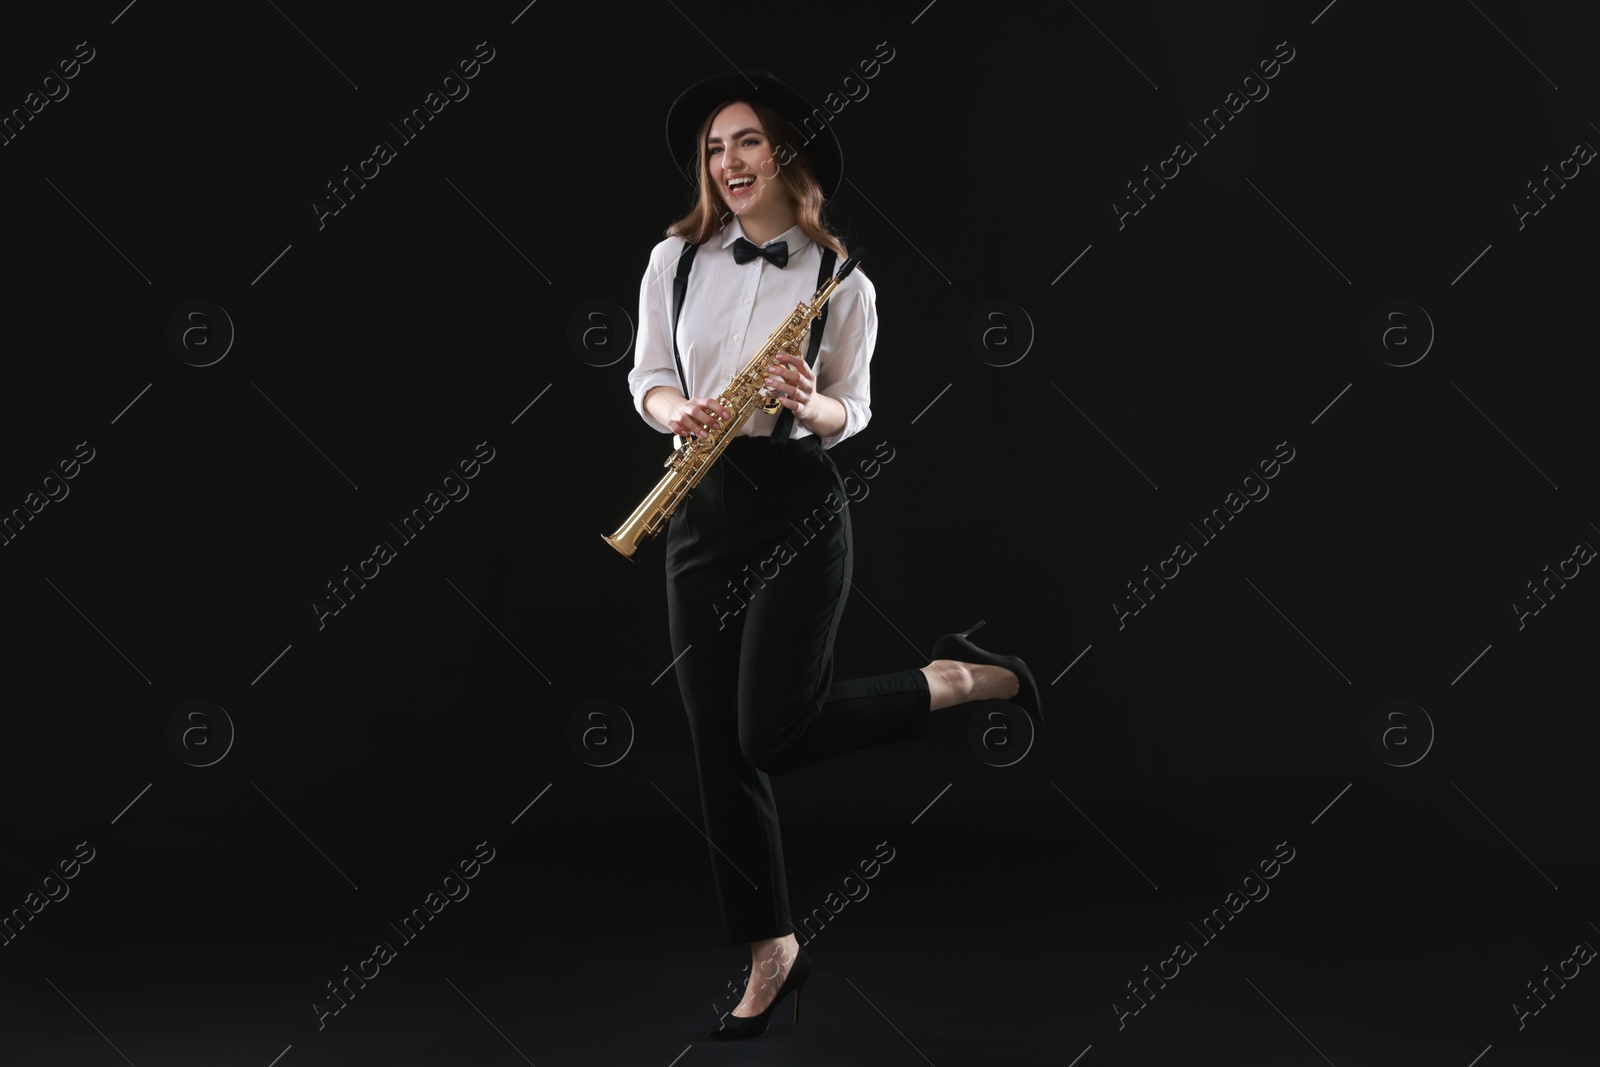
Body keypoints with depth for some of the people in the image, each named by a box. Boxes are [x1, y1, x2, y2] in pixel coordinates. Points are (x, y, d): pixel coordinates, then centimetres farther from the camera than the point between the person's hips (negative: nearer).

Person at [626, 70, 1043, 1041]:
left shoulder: (841, 280, -2)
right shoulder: (675, 259, 4)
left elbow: (854, 411, 3)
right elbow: (647, 376, 7)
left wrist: (813, 404, -19)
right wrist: (675, 412, -15)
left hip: (799, 508, -4)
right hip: (700, 509, 4)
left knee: (772, 735, -12)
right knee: (719, 748, 4)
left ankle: (958, 680, 12)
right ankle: (773, 956, 17)